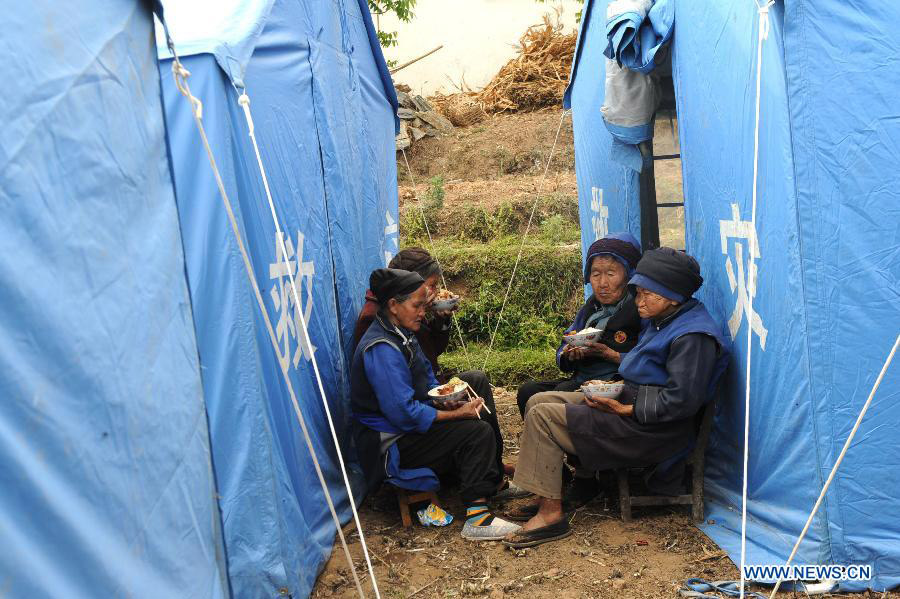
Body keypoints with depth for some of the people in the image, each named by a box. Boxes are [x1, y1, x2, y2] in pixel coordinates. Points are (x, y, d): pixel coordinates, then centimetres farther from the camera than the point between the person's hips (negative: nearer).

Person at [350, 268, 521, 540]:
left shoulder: (401, 334, 8)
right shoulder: (381, 349, -24)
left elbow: (427, 378, 19)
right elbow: (404, 414, -28)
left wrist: (446, 399, -2)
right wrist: (457, 414, -19)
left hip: (409, 426, 10)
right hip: (391, 445, -10)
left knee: (482, 413, 10)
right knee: (478, 433, -19)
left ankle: (493, 483, 20)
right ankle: (477, 517, -17)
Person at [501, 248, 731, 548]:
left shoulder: (693, 336, -20)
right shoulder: (660, 321, 13)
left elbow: (680, 400, -25)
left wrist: (624, 409, -20)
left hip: (651, 432, -11)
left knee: (543, 417, -16)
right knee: (539, 401, 5)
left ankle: (551, 513, -12)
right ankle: (550, 493, 7)